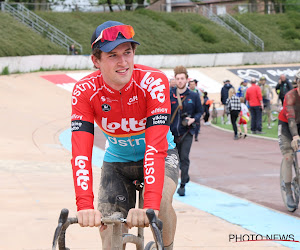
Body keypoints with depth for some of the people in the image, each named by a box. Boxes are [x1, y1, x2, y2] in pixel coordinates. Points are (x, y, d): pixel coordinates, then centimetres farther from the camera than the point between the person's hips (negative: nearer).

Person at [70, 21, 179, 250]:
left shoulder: (154, 82, -30)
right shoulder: (85, 91, -24)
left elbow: (156, 146, -39)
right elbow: (81, 152, -31)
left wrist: (150, 206, -50)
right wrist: (85, 205, -45)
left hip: (161, 155, -2)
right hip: (117, 160, 2)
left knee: (161, 202, -32)